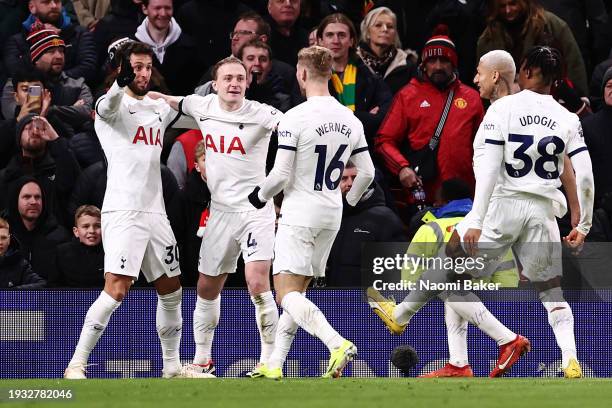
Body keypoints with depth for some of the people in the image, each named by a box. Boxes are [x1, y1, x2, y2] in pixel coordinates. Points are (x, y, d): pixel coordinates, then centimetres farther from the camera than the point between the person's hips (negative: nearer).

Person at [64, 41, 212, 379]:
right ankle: (76, 365, -13)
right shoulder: (115, 107, -4)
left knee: (171, 290, 12)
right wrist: (121, 82, -52)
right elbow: (108, 105, -30)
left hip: (155, 212, 8)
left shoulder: (158, 109, 18)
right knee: (116, 290, -18)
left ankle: (172, 366, 25)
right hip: (122, 212, -8)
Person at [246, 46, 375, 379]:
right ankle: (274, 366, 13)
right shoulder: (350, 120, 5)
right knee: (297, 293, 14)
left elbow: (281, 175, -15)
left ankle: (338, 343, -31)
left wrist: (260, 196, 6)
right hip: (332, 215, 7)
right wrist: (349, 201, 29)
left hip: (299, 214, -7)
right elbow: (367, 172, 10)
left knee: (287, 295, -10)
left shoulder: (294, 118, -15)